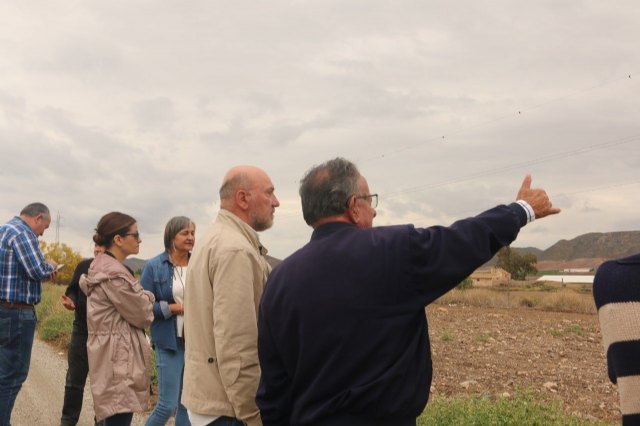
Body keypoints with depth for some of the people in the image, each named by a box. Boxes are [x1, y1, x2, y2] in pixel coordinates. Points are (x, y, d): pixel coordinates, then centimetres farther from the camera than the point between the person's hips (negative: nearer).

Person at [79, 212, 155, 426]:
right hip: (119, 358, -11)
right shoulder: (114, 274, -20)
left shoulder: (101, 266, 11)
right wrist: (147, 298, 6)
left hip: (113, 354, 11)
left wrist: (141, 298, 7)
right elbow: (142, 316, -14)